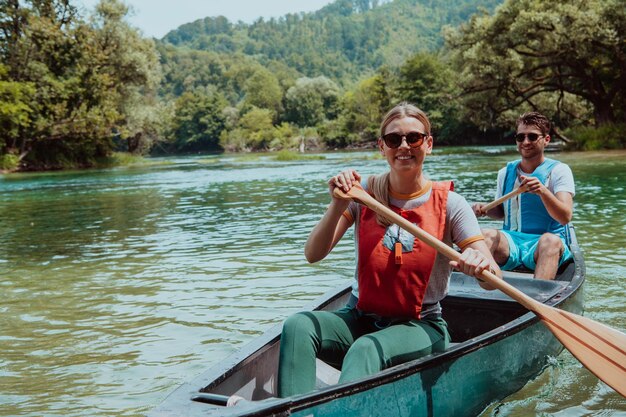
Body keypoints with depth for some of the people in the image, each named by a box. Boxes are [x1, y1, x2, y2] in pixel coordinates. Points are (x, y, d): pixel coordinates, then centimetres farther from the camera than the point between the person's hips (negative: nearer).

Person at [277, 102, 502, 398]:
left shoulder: (449, 204, -5)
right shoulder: (364, 194, -1)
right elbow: (313, 254, -11)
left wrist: (480, 263, -36)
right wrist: (338, 205, -27)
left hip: (420, 327, -2)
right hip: (360, 318, 3)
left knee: (365, 350, -35)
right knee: (297, 326, -27)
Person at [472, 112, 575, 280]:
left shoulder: (559, 170, 1)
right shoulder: (505, 172, 13)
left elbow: (565, 217, -13)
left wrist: (543, 191, -30)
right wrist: (484, 209, 3)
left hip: (541, 247, -3)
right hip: (510, 242, 3)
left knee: (551, 240, -37)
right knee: (486, 235, -28)